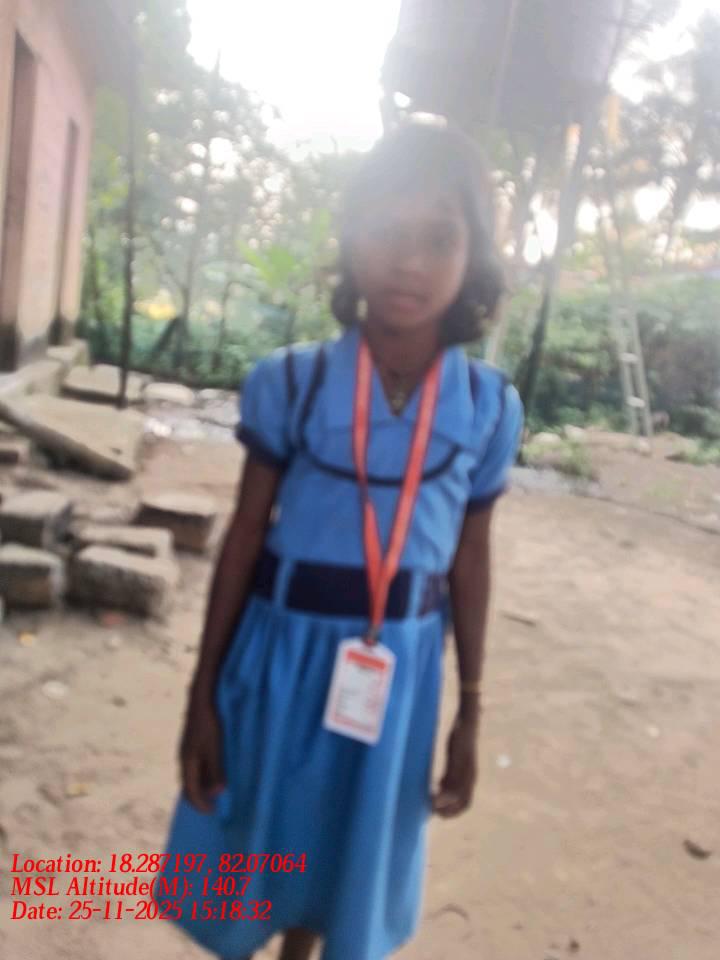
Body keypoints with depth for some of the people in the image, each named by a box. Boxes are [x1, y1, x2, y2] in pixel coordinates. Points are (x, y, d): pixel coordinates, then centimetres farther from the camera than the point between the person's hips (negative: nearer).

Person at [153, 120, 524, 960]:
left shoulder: (488, 407, -7)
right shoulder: (291, 382, -11)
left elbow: (470, 561, 2)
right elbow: (245, 537, -5)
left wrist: (470, 715, 6)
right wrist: (203, 695, -2)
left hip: (397, 666, 1)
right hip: (284, 646, -1)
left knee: (344, 844, 21)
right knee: (251, 833, 17)